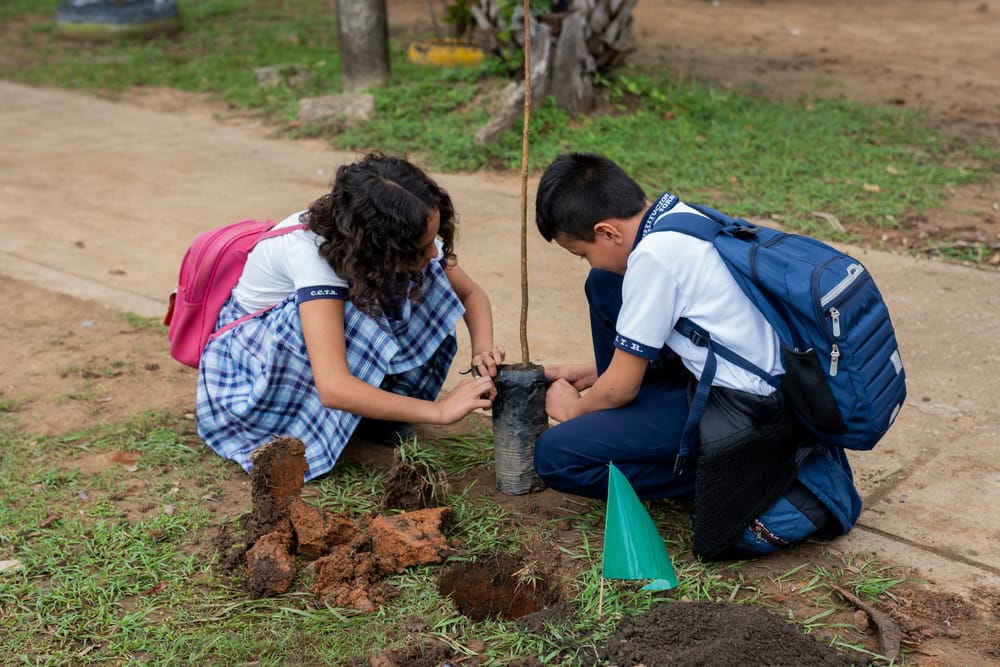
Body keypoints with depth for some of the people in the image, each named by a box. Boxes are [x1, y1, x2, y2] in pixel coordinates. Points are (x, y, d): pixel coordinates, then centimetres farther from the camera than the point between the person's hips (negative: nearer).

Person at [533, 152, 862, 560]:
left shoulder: (653, 255, -21)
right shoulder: (679, 217, 6)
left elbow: (620, 387, -13)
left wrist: (576, 409, 8)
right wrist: (593, 373, 26)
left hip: (741, 412, -10)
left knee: (554, 456, -12)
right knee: (604, 284, 14)